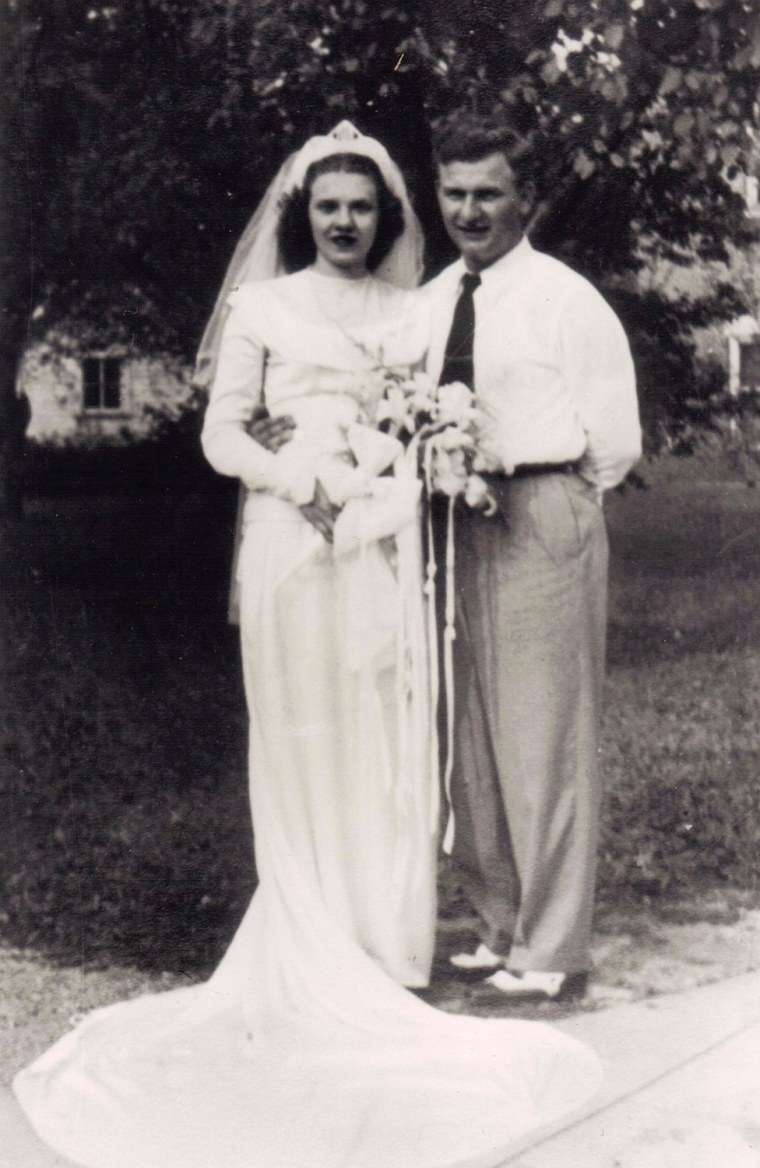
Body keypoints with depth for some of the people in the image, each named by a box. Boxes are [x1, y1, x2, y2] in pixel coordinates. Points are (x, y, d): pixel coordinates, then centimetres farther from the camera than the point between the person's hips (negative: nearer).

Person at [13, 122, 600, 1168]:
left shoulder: (408, 314, 15)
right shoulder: (262, 307, 7)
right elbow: (222, 434, 2)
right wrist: (305, 479, -13)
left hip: (385, 546, 3)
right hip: (294, 544, -3)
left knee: (389, 733, 2)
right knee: (302, 738, -2)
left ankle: (385, 936, 12)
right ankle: (317, 953, 7)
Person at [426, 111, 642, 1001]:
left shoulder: (569, 301, -5)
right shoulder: (428, 304, 13)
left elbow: (615, 442, -6)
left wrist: (519, 476, -5)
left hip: (541, 524, -6)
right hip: (454, 524, 7)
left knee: (545, 737, -1)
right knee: (470, 737, 12)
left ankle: (553, 952, 11)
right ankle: (499, 927, 27)